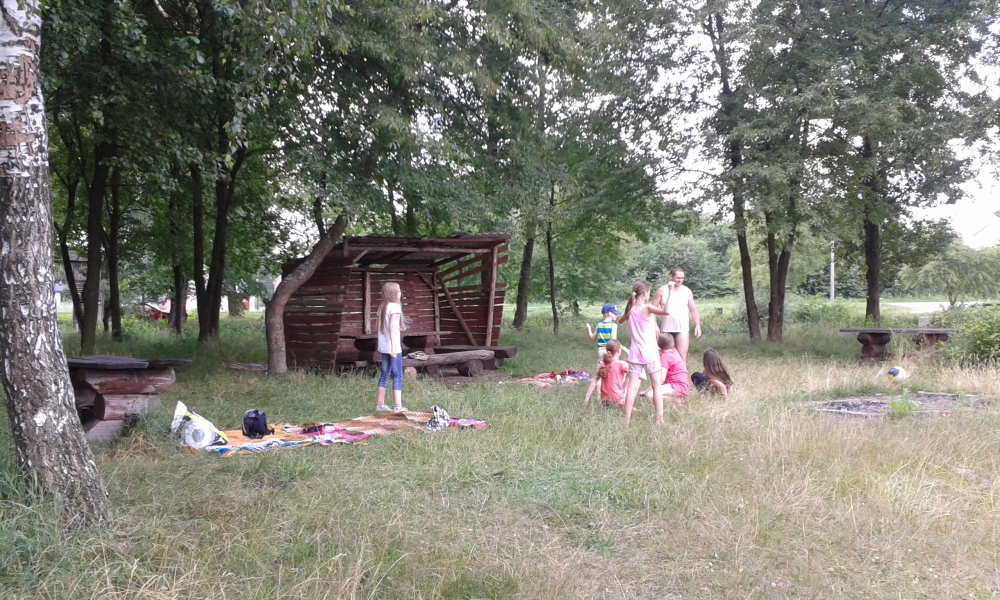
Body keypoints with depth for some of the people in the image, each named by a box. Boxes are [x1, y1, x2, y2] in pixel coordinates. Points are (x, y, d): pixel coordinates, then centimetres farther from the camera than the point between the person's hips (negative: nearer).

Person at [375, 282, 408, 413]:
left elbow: (381, 327, 14)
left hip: (383, 346, 8)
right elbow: (392, 326, -19)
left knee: (385, 374, 12)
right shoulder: (395, 306, -11)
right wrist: (394, 347, -20)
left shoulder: (382, 307, 13)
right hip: (393, 346, -8)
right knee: (397, 375, -4)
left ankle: (380, 404, 14)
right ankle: (398, 406, -6)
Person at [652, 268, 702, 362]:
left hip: (683, 328, 0)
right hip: (666, 328, 0)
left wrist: (698, 325, -1)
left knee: (682, 355, -11)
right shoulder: (662, 290, -1)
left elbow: (693, 309, 8)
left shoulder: (687, 291, 4)